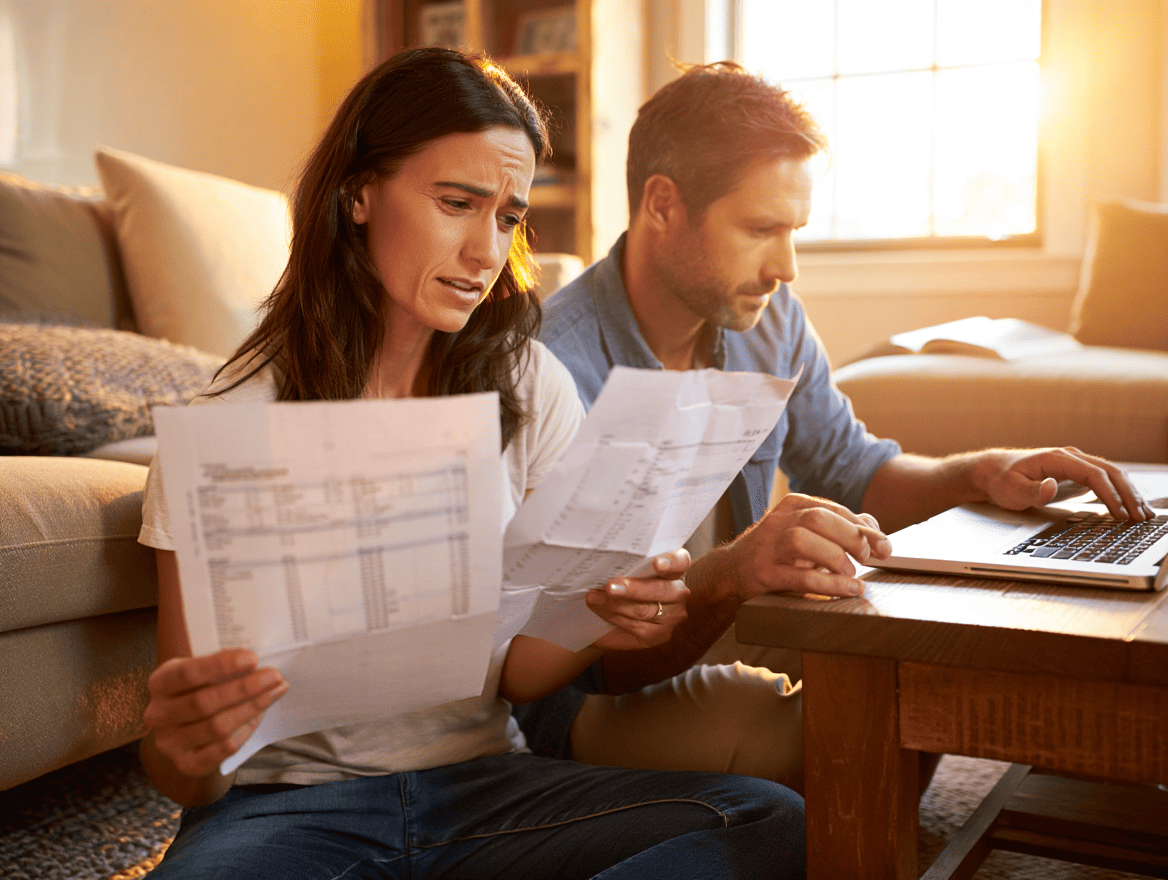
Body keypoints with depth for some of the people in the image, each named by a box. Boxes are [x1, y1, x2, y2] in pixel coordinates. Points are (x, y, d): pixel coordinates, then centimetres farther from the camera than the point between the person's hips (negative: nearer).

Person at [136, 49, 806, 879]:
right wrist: (181, 748, -31)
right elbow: (188, 777, -6)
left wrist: (600, 621, -20)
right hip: (290, 800, -3)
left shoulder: (530, 386, 1)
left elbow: (518, 672, 3)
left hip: (483, 780, 4)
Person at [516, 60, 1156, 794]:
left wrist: (980, 473, -6)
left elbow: (852, 472, 13)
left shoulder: (769, 320, -1)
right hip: (590, 700, -7)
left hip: (723, 645, 8)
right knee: (790, 733, -33)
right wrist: (728, 575, -47)